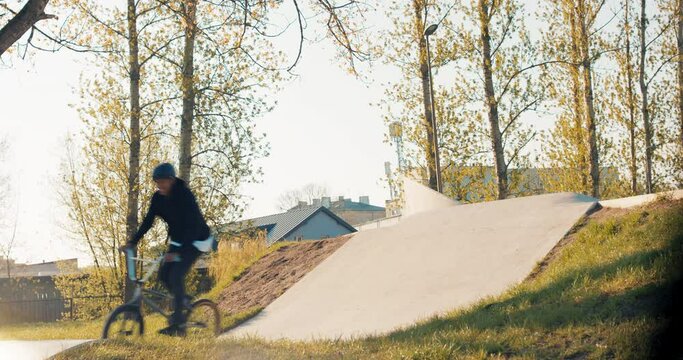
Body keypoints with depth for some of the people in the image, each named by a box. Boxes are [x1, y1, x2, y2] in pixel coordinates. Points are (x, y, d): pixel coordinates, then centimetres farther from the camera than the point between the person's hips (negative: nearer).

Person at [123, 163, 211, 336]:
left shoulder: (185, 196, -26)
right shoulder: (158, 198, -5)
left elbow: (192, 226, -32)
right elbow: (148, 221, -3)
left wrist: (178, 251, -41)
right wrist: (133, 241, -15)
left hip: (195, 240, -7)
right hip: (177, 240, 7)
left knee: (176, 275, -19)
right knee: (164, 274, -5)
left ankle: (177, 324, -19)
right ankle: (182, 300, 21)